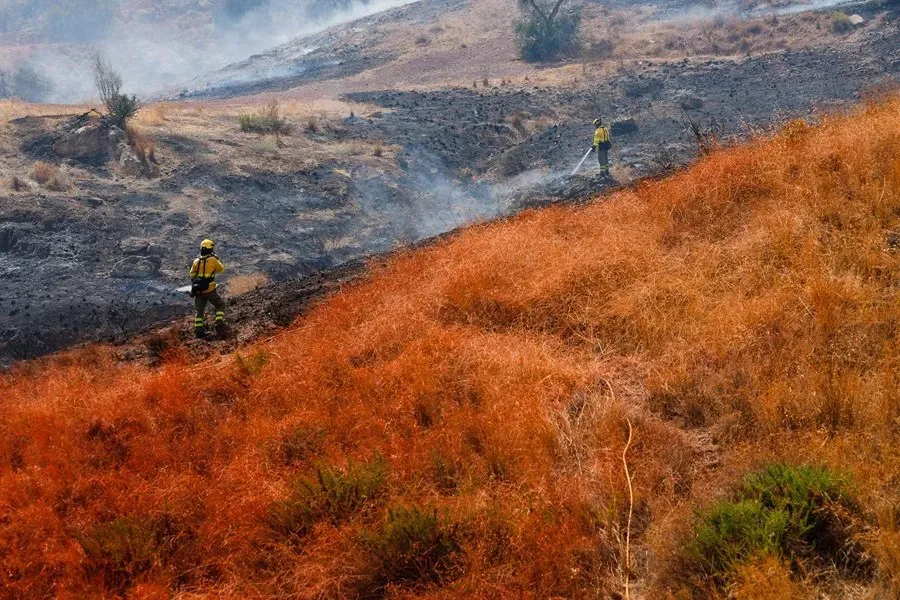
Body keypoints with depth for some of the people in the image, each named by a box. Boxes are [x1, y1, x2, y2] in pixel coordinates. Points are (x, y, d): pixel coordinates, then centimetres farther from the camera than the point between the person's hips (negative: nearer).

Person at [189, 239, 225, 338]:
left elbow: (192, 275, 11)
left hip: (198, 290, 4)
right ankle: (219, 323, -5)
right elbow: (221, 268, 7)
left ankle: (198, 329, 6)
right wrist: (217, 259, 17)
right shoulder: (213, 260, -9)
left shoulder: (196, 261, 4)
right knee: (221, 305, 11)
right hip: (210, 290, -4)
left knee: (200, 310, 12)